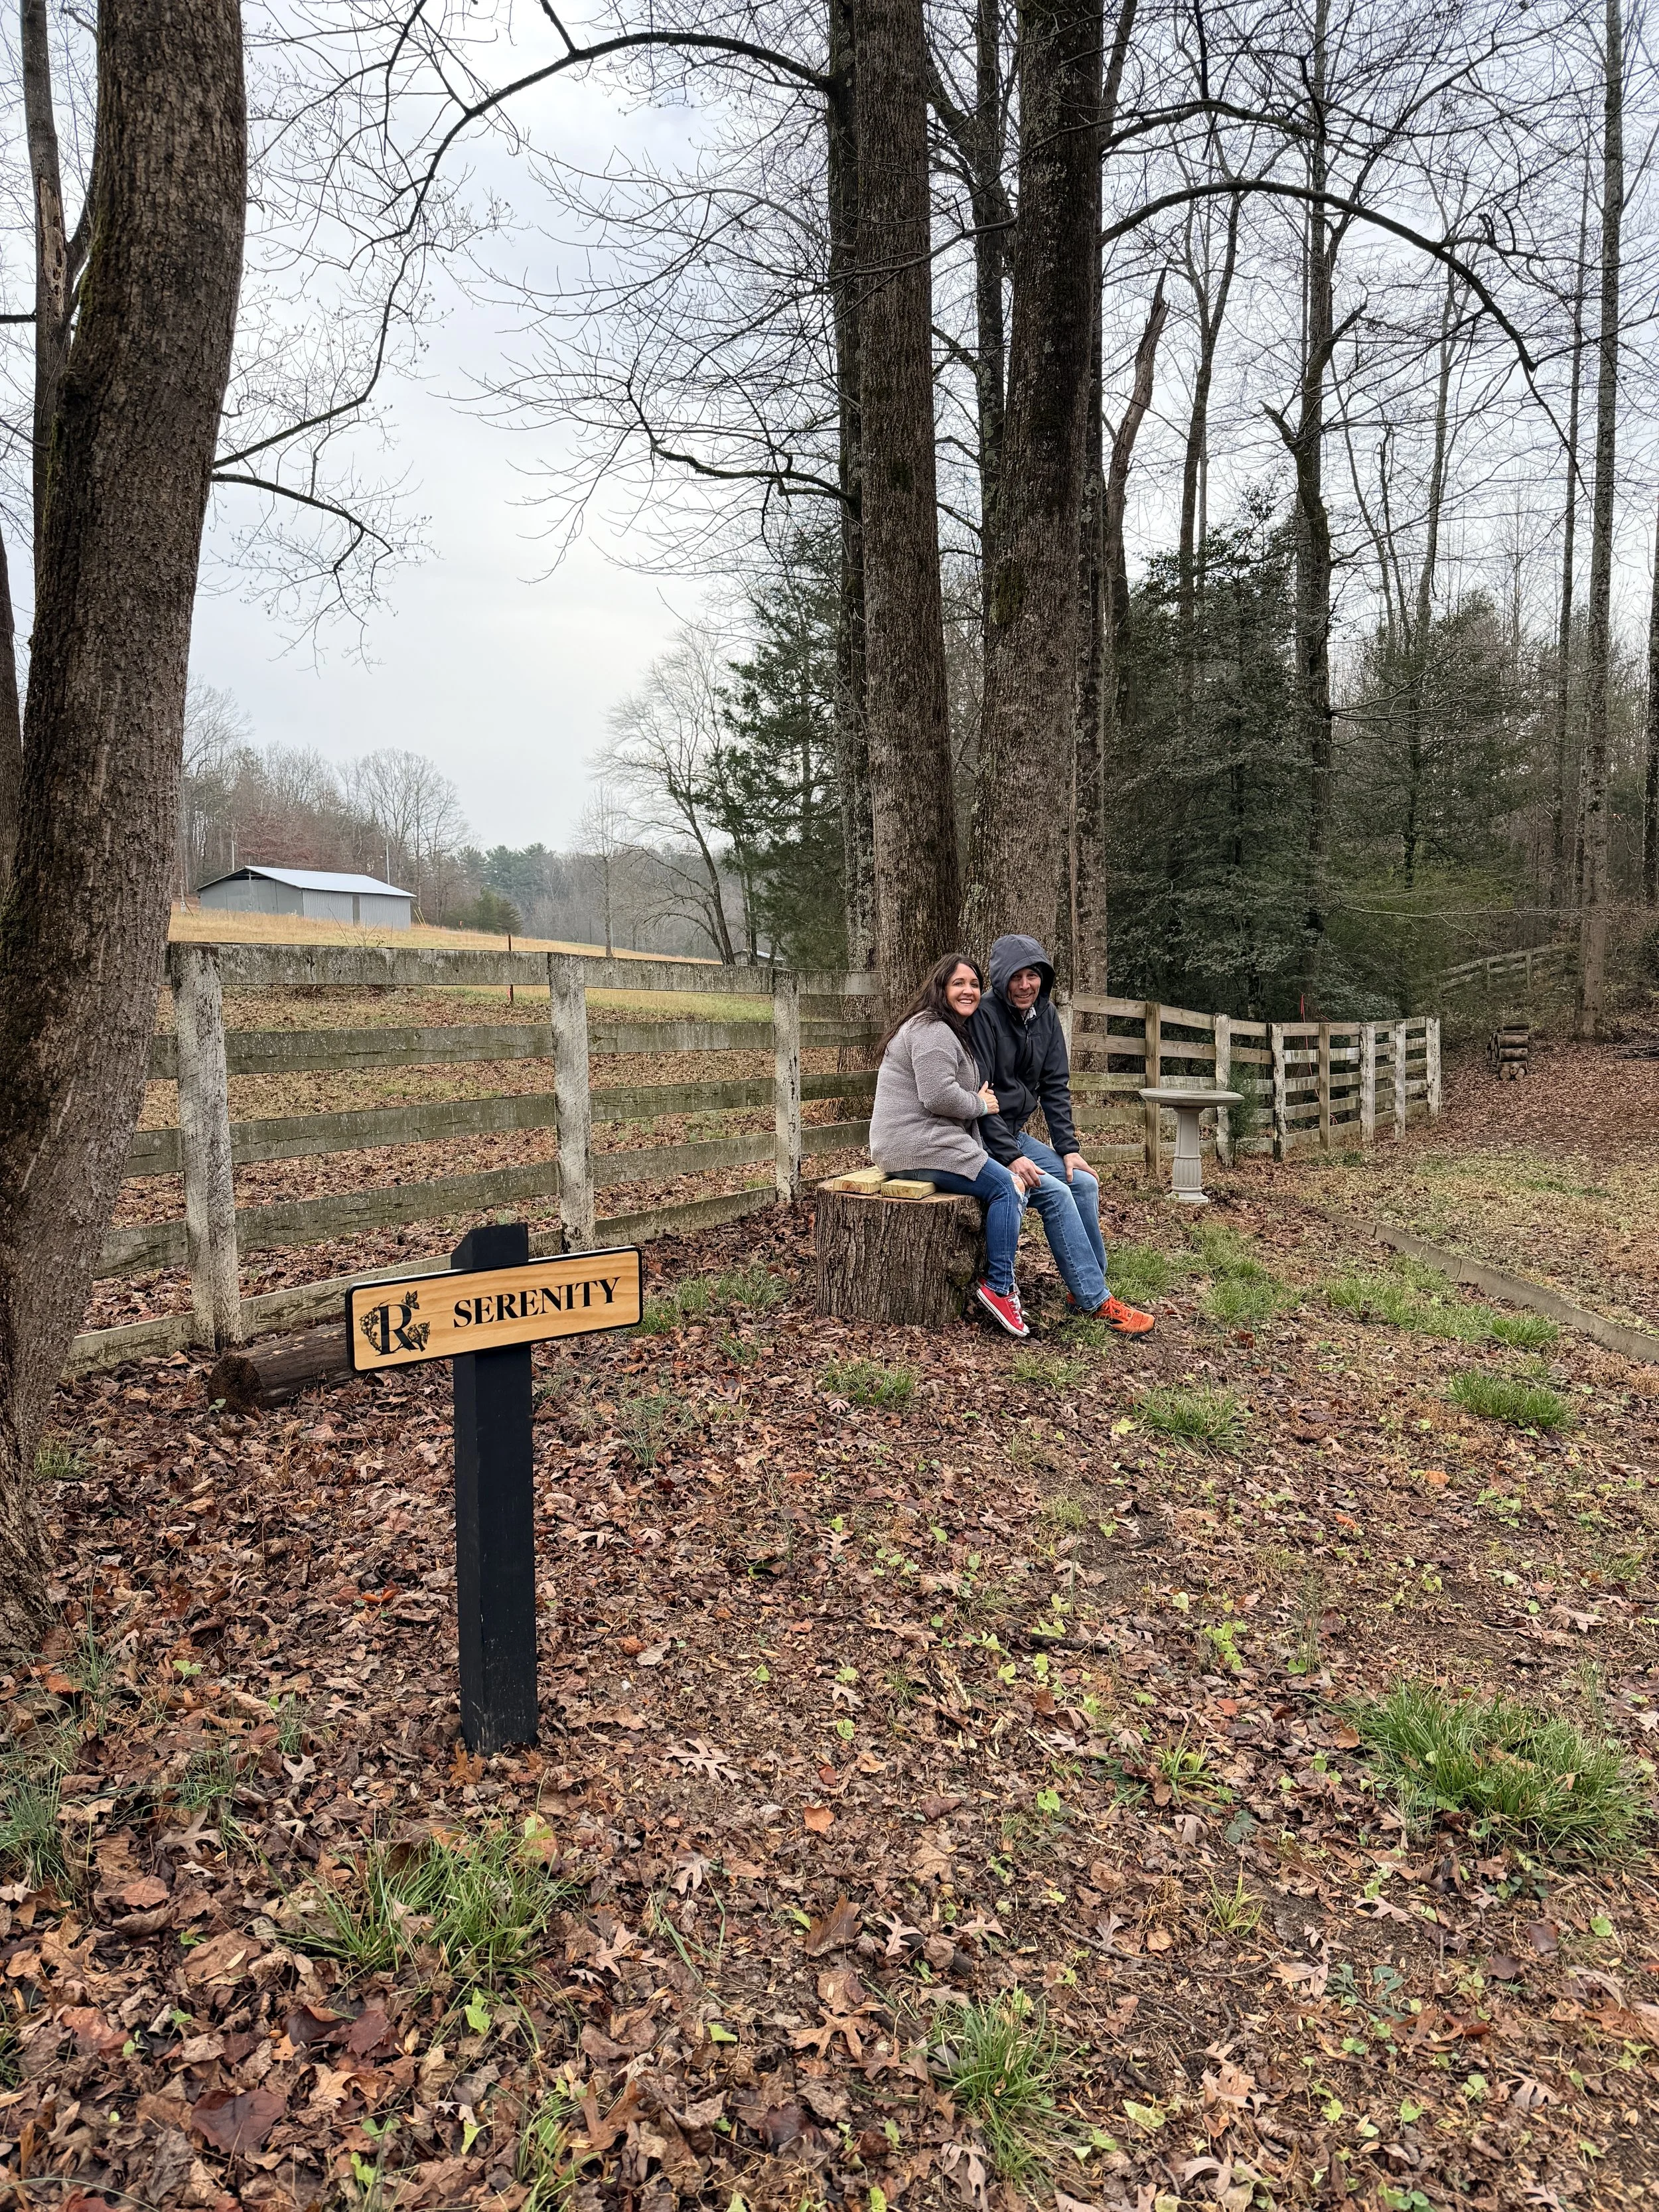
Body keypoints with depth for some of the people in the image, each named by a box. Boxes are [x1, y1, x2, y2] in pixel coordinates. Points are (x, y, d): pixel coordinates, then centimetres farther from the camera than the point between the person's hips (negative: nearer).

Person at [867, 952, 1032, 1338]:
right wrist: (981, 1105, -7)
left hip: (918, 1143, 11)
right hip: (917, 1146, -11)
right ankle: (998, 1287, -9)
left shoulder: (949, 1031, 23)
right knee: (1006, 1186, -13)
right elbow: (939, 1097, -24)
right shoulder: (933, 1031, -13)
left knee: (1007, 1180, 9)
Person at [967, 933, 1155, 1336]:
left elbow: (1056, 1087, 6)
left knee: (1084, 1183, -4)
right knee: (1055, 1192, -20)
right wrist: (1010, 1157, -24)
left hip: (1015, 1135, 8)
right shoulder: (984, 1015, -17)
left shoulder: (1045, 1015, 5)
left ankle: (1086, 1288, 6)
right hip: (980, 1139, -8)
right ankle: (1095, 1301, -14)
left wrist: (1068, 1148, -3)